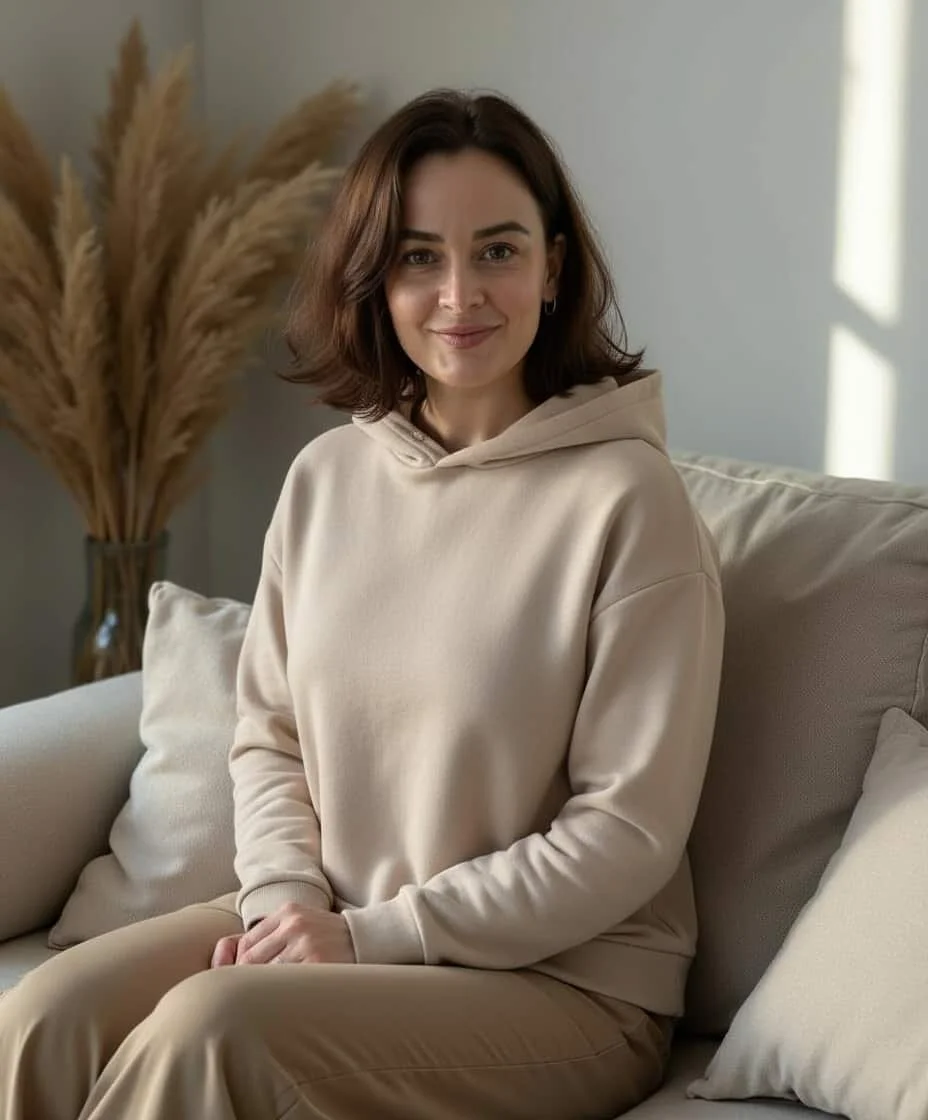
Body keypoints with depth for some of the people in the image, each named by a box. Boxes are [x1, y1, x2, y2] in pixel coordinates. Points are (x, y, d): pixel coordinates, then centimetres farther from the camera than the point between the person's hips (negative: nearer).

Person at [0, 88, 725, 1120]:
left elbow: (630, 829, -14)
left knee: (209, 1027, -28)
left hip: (565, 981, -5)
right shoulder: (324, 477, 4)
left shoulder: (625, 496, -14)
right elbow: (267, 735, 12)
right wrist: (284, 896, -8)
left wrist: (377, 935, -16)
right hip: (329, 929, 5)